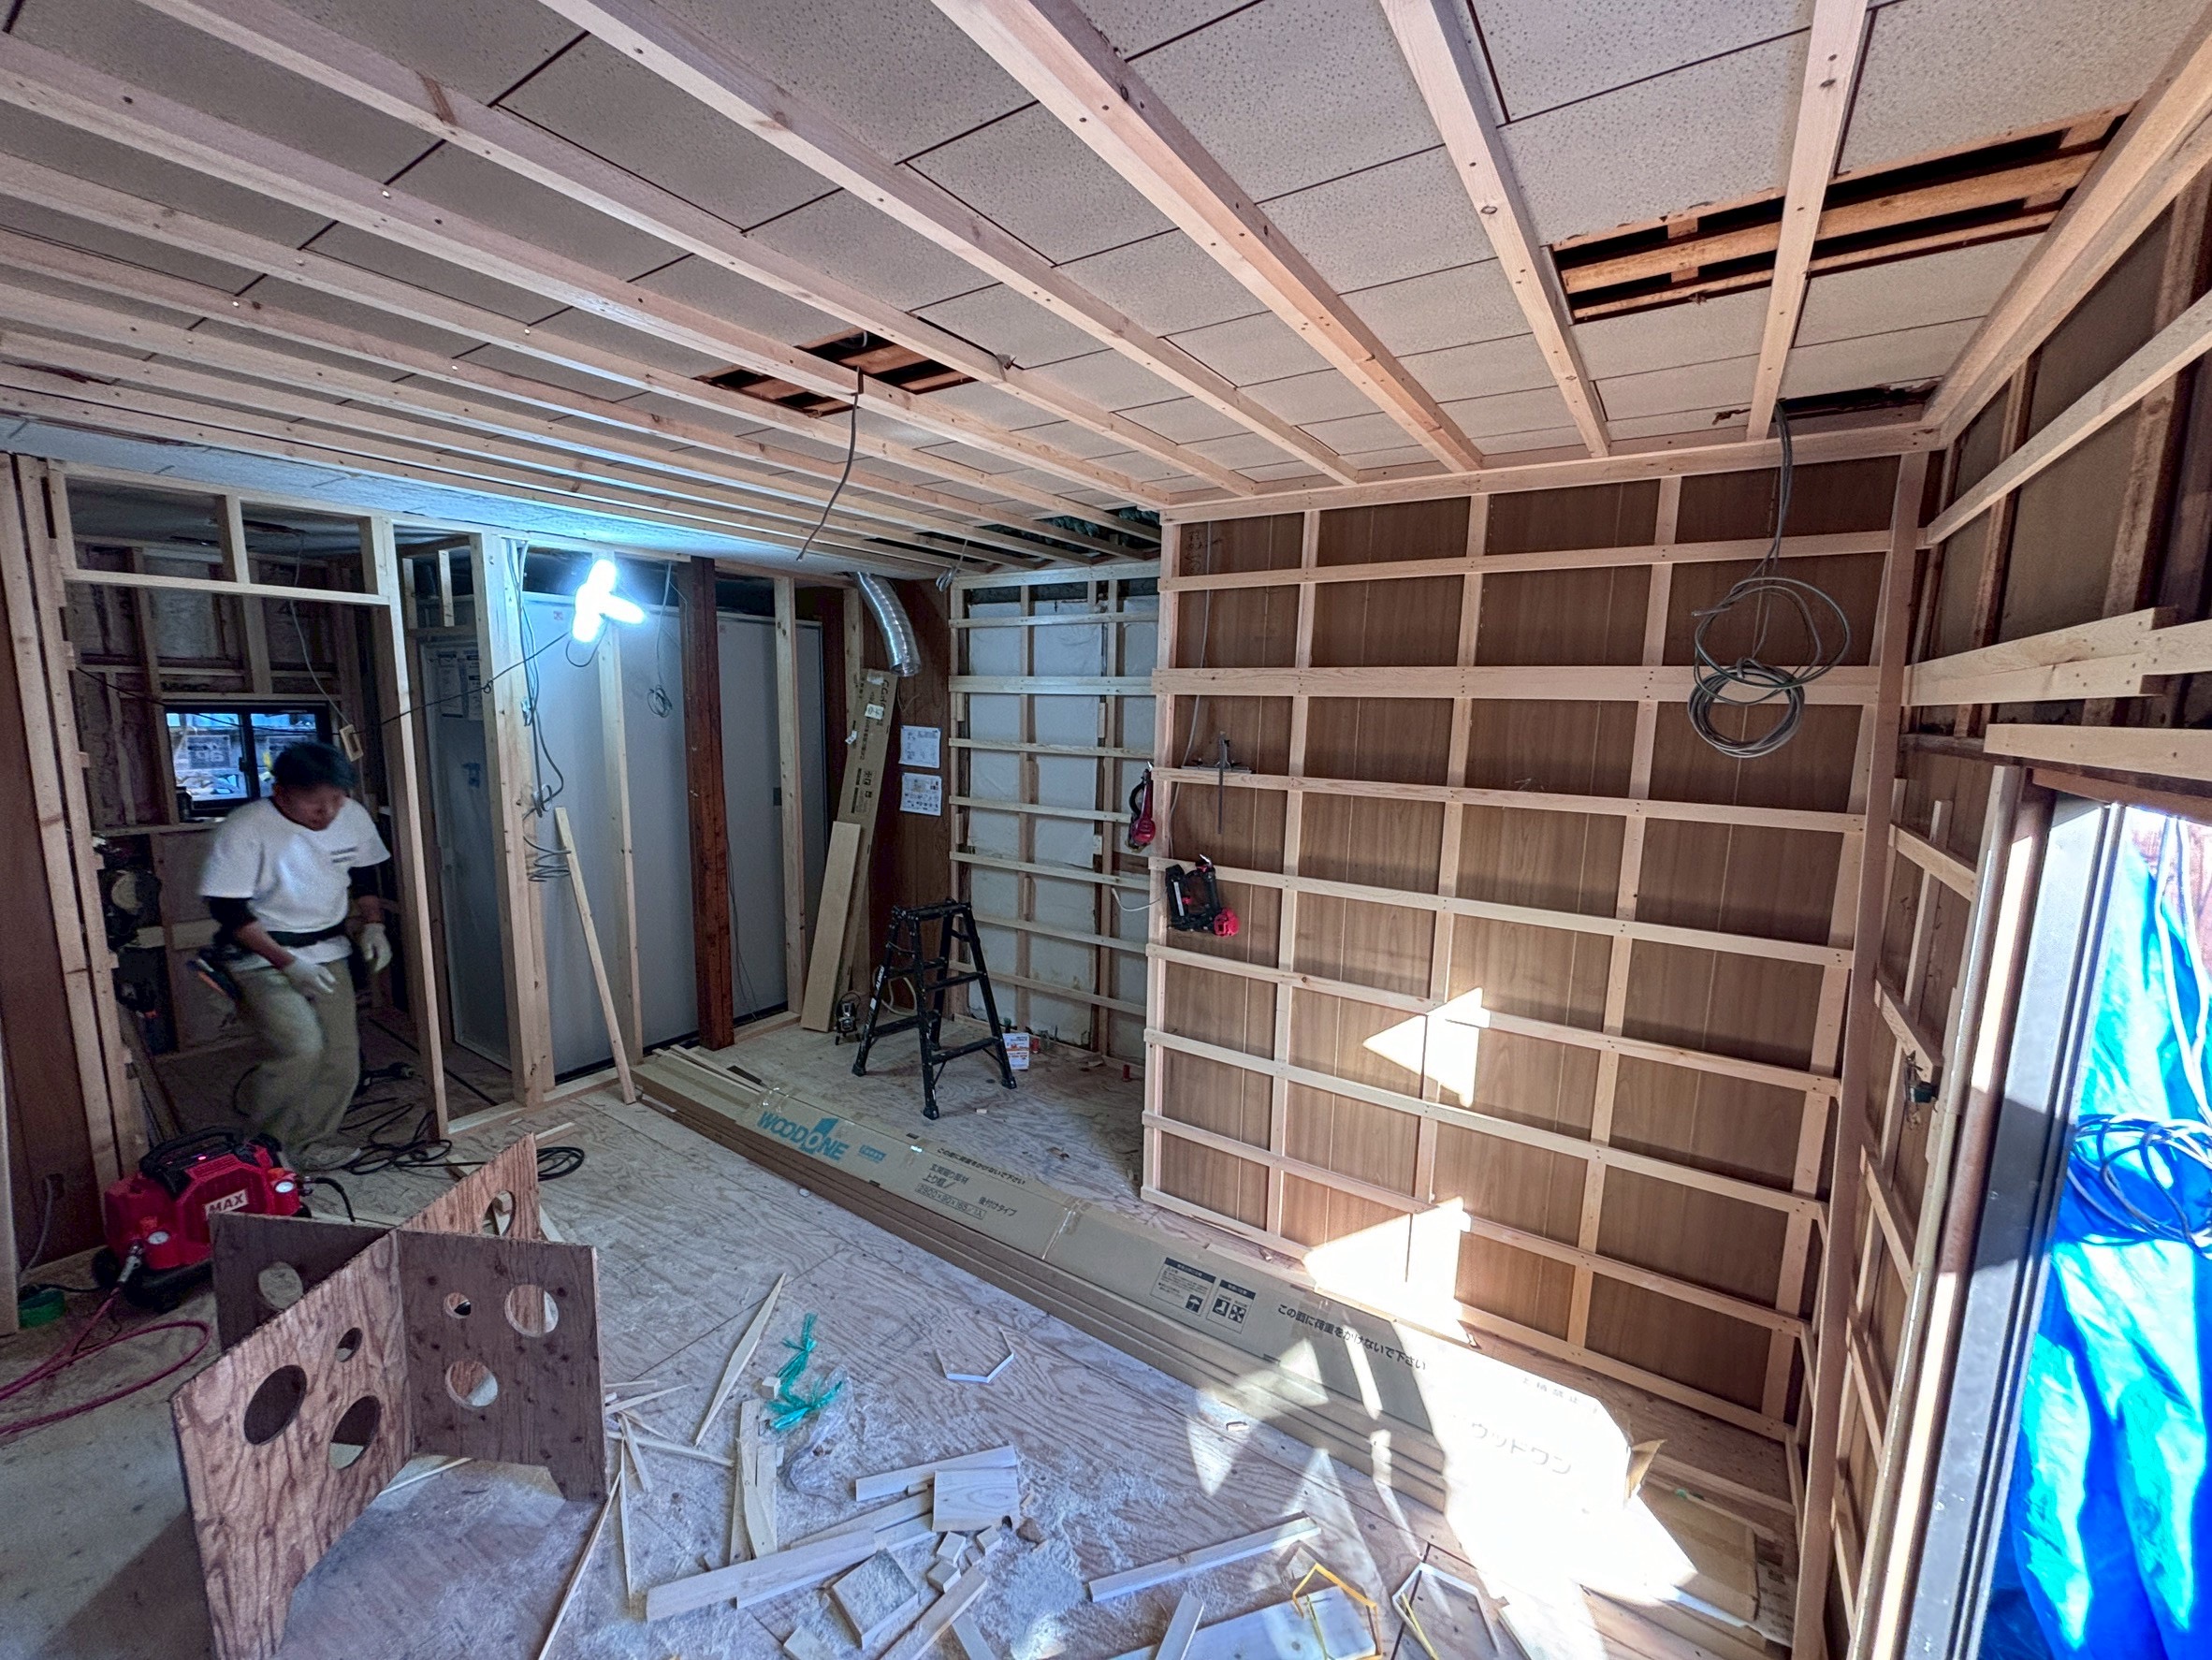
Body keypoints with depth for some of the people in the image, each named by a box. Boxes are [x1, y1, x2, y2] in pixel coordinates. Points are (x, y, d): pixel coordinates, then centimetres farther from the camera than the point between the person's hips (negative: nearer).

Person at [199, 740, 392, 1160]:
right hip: (260, 956, -5)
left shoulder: (355, 817, -4)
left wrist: (373, 924, -3)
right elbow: (229, 910, -16)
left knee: (342, 1063, 3)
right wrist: (288, 963, -23)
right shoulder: (243, 831, -18)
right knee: (301, 1046, -23)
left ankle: (303, 1151, 23)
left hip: (327, 952, 5)